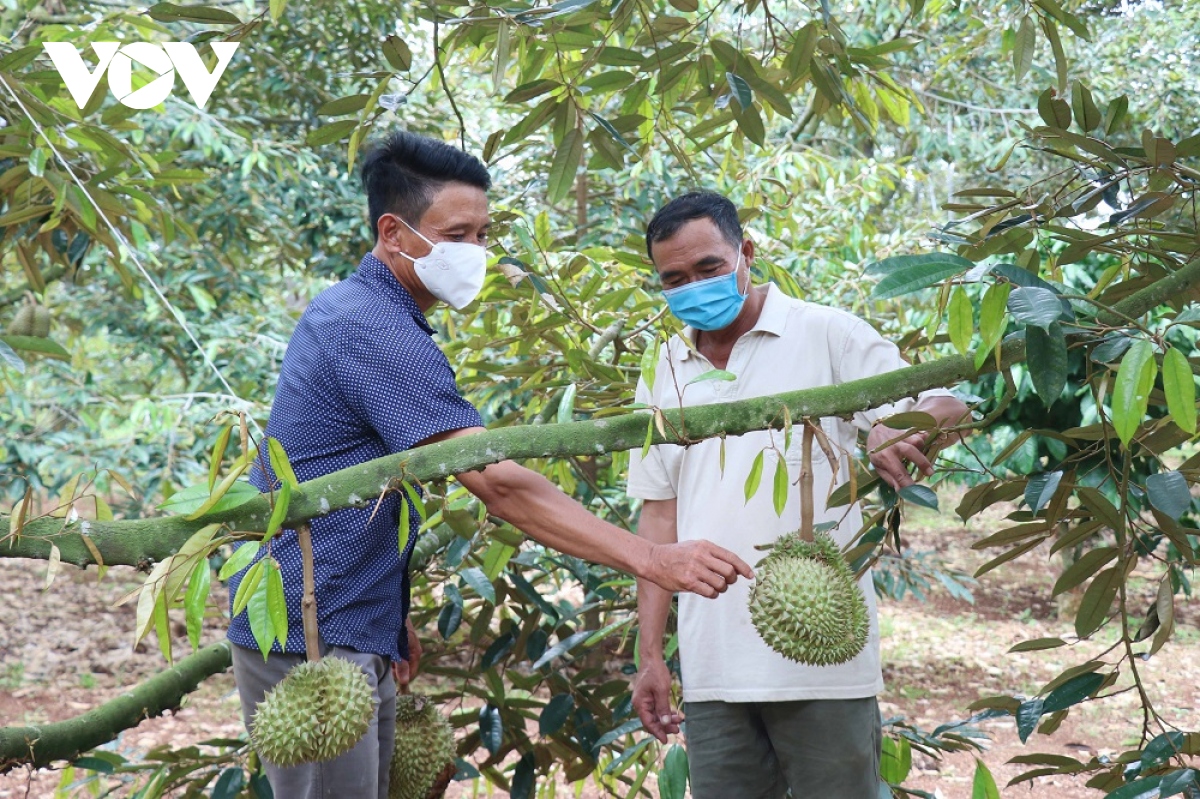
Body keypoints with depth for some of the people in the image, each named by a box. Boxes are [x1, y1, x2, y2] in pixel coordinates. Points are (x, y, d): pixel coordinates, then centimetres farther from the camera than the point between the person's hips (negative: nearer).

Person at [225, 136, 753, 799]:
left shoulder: (342, 310, 13)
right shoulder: (377, 332, -20)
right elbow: (500, 485, -27)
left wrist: (390, 615, 18)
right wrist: (652, 560, -30)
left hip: (355, 636, 10)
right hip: (312, 640, -10)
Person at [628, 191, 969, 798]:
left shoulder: (829, 335, 1)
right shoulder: (663, 374, 14)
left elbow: (945, 408, -6)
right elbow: (659, 515, 15)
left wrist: (901, 428, -30)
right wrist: (650, 654, 10)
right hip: (711, 670, 4)